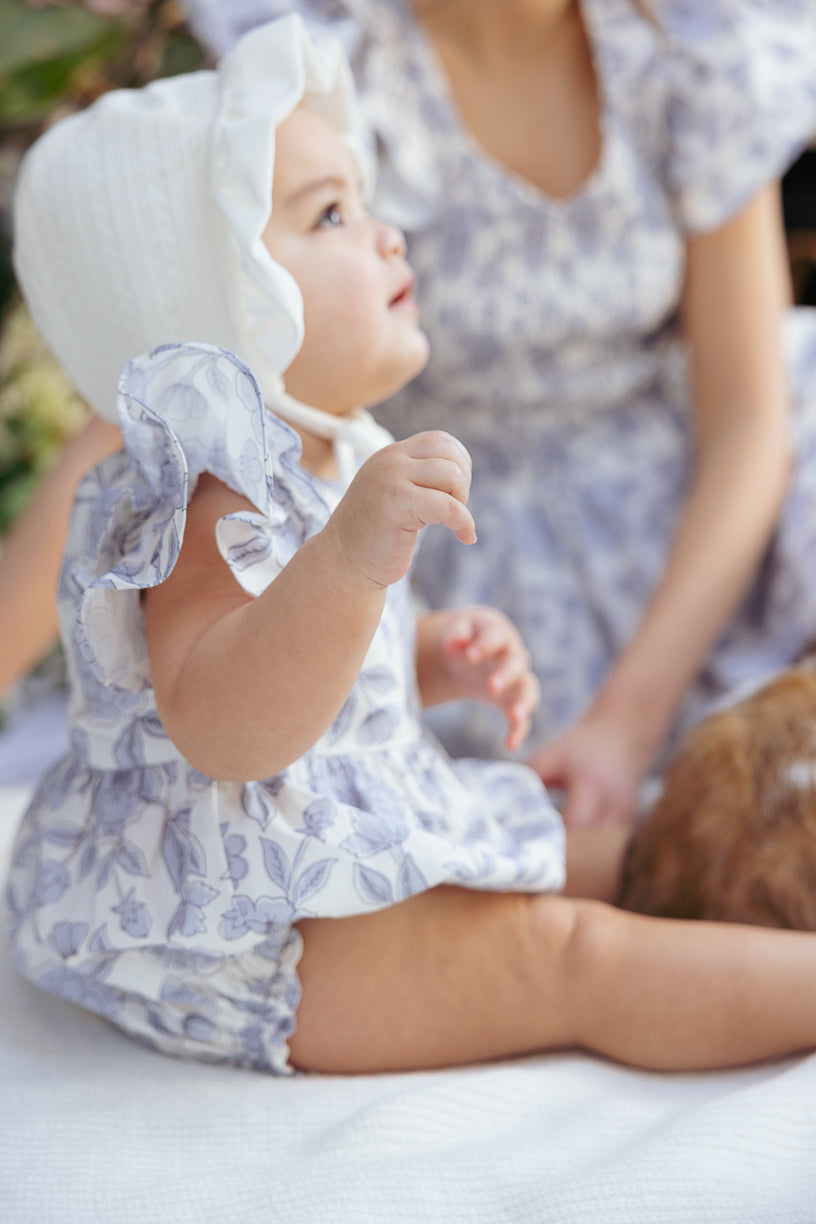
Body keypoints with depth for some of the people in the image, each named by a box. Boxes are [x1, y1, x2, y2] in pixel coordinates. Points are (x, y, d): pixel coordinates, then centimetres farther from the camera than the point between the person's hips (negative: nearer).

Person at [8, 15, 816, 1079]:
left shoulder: (322, 456, 7)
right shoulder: (212, 501, -26)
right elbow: (223, 728, -42)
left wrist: (442, 658, 4)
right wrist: (352, 557, -55)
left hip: (341, 854, 11)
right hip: (236, 935, -11)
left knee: (600, 860, 13)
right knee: (568, 955, -17)